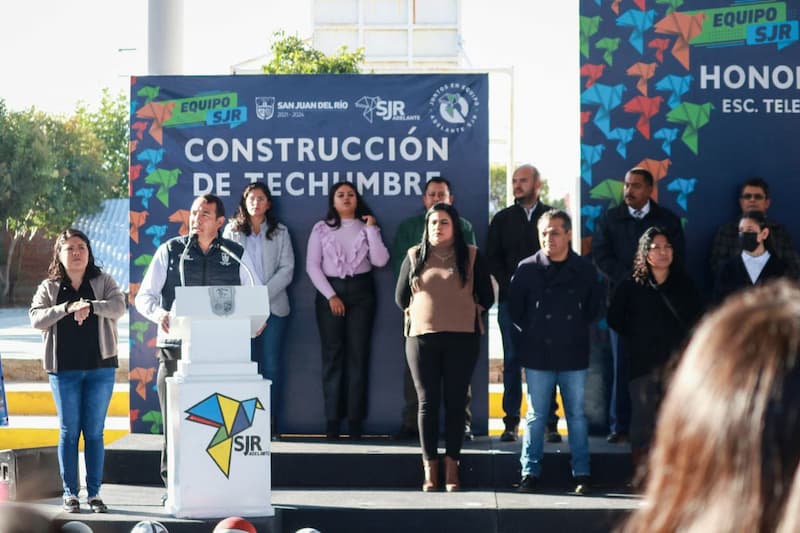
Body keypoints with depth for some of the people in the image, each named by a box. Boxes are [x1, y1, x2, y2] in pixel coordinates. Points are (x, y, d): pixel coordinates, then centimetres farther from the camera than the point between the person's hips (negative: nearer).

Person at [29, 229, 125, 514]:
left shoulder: (103, 282, 6)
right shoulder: (49, 287, 6)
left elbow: (119, 306, -10)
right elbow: (36, 319, -8)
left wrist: (91, 306, -27)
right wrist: (68, 307, -20)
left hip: (100, 367, 0)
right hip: (64, 370, 0)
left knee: (94, 432, 4)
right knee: (69, 432, 3)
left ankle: (94, 493, 10)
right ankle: (70, 493, 11)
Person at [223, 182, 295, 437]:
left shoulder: (280, 232, 11)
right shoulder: (232, 231, 12)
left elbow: (287, 269, 3)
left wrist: (264, 294, -10)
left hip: (273, 306, 0)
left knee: (272, 365, -3)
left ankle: (271, 422, 1)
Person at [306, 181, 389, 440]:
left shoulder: (367, 227, 9)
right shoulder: (321, 228, 6)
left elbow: (380, 261, -5)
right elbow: (312, 266, -1)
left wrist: (371, 229, -7)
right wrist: (330, 295, -9)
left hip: (360, 292, 1)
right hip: (329, 292, -1)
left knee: (358, 354, -1)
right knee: (332, 354, -3)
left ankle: (355, 419, 1)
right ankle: (332, 419, -1)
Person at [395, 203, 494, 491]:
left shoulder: (472, 256, 7)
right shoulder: (415, 256, 12)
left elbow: (486, 297, 10)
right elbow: (401, 297, 17)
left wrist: (468, 314, 7)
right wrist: (419, 315, 12)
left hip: (462, 339, -1)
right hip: (422, 338, 1)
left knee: (455, 402, 0)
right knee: (427, 403, -1)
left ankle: (452, 468, 5)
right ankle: (430, 469, 2)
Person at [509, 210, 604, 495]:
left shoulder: (584, 270, 1)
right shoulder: (527, 269, -2)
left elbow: (595, 307, 14)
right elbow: (514, 308, 7)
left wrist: (576, 330, 9)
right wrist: (531, 333, 5)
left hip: (574, 356, 1)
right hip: (537, 356, -1)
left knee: (577, 415, 7)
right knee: (536, 416, 5)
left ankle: (581, 474, 13)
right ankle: (530, 473, 12)